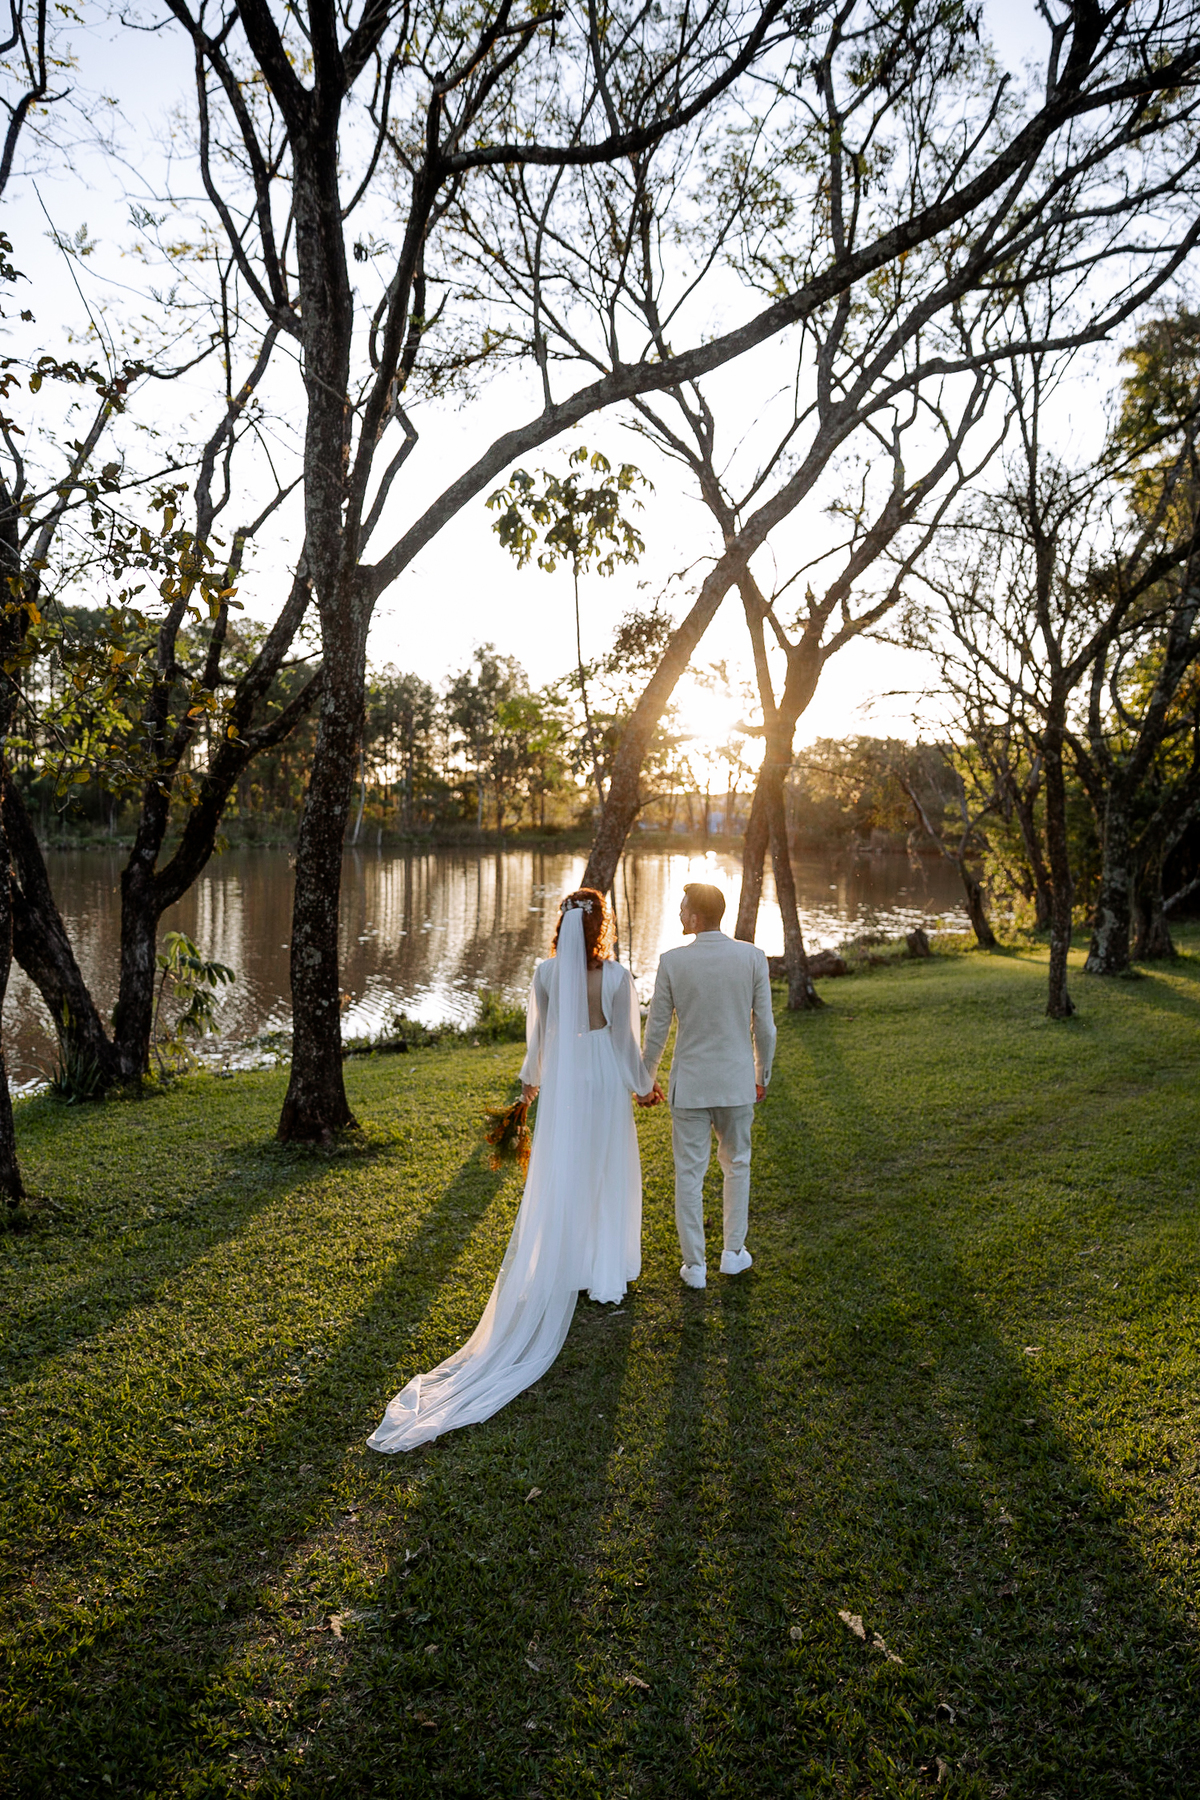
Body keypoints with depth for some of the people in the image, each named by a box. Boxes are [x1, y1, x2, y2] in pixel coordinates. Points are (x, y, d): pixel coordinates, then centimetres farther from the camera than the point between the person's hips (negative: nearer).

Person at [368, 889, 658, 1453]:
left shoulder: (546, 972, -7)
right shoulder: (616, 976, -15)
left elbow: (538, 1032, 5)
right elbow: (626, 1040, -6)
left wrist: (531, 1079, 20)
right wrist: (643, 1086, 11)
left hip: (560, 1087, 2)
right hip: (605, 1087, -2)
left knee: (556, 1181, 11)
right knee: (606, 1178, 12)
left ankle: (557, 1273, 17)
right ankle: (605, 1276, 22)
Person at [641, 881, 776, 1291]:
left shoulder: (672, 961, -12)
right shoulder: (752, 957, -8)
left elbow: (657, 1030, -5)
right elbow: (764, 1026, -2)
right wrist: (763, 1074, 13)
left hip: (689, 1083, -1)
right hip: (737, 1081, 2)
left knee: (689, 1173, 9)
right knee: (737, 1165, 21)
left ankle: (694, 1265, 17)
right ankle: (733, 1252, 28)